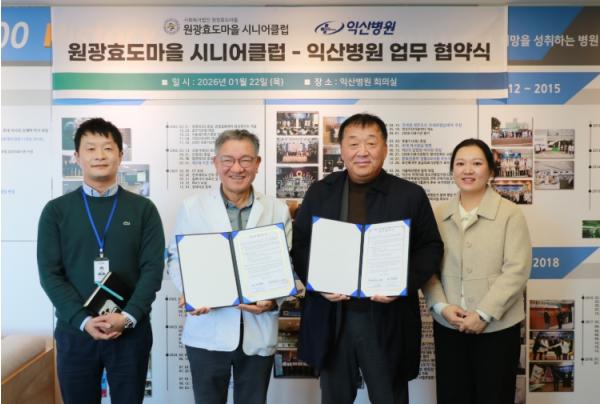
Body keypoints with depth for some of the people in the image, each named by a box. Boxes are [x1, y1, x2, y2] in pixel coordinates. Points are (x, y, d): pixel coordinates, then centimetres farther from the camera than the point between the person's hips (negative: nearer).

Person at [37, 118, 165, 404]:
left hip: (132, 331, 0)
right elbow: (50, 273, -2)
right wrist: (83, 320, -14)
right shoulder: (56, 210, 3)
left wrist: (128, 317, -16)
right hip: (75, 331, 1)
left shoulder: (143, 209, 2)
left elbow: (153, 269, -4)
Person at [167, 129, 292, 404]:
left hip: (259, 332, 1)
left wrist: (272, 300, -15)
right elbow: (176, 258, 2)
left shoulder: (278, 210, 3)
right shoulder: (192, 206, 0)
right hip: (208, 332, -1)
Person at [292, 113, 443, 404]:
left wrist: (404, 283, -16)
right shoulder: (319, 193, 5)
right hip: (331, 318, 2)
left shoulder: (411, 195, 0)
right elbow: (299, 245, 5)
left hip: (388, 319, -1)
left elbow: (431, 248, 1)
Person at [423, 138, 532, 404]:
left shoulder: (510, 214, -4)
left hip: (497, 327, -2)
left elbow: (516, 270, -10)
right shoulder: (438, 215, 6)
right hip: (448, 326, 3)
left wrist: (483, 314, -15)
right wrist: (441, 306, -9)